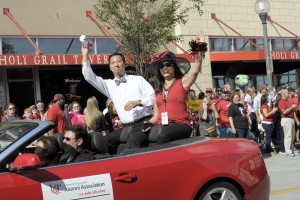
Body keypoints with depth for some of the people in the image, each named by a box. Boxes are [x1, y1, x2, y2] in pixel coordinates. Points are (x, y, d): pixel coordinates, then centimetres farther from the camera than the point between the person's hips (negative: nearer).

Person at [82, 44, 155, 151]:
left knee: (133, 141, -33)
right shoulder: (109, 85, 16)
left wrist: (138, 102, -15)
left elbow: (153, 97, 2)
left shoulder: (138, 79, 9)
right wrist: (85, 55, 0)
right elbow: (89, 77, 6)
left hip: (144, 123, -5)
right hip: (126, 128, 5)